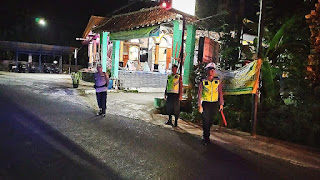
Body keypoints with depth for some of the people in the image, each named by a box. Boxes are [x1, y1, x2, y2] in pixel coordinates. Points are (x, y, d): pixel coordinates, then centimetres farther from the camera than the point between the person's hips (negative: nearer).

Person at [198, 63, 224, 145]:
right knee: (206, 121, -5)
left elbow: (220, 93, 9)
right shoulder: (203, 82, -1)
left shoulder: (218, 81, 6)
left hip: (214, 104, 3)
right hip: (205, 103, -2)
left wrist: (221, 104, 5)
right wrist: (199, 105, -8)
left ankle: (205, 135, 30)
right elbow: (199, 94, -2)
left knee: (210, 121, 10)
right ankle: (206, 138, 7)